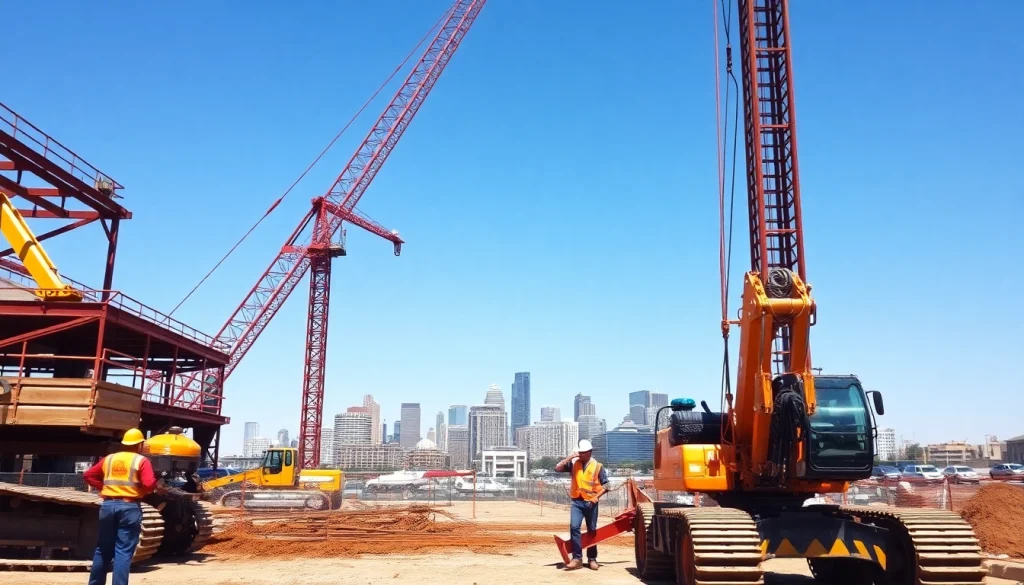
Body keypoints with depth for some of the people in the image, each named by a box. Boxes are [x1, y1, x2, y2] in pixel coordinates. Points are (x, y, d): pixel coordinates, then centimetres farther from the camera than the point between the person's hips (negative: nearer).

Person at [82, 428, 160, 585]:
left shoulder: (109, 459, 13)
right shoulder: (141, 460, -3)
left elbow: (89, 475, 16)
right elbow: (149, 484, -15)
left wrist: (103, 487, 15)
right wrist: (147, 487, 6)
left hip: (108, 505, 5)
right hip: (129, 507, -5)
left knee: (103, 550, 16)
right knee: (123, 551, -3)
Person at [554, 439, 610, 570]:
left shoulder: (597, 466, -1)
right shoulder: (574, 463, 5)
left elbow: (606, 485, 0)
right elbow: (557, 468, -3)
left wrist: (596, 497, -12)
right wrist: (569, 457, -10)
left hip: (591, 503, -1)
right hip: (577, 501, 1)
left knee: (592, 531, 8)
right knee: (574, 527, -15)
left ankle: (592, 559, 19)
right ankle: (577, 558, -11)